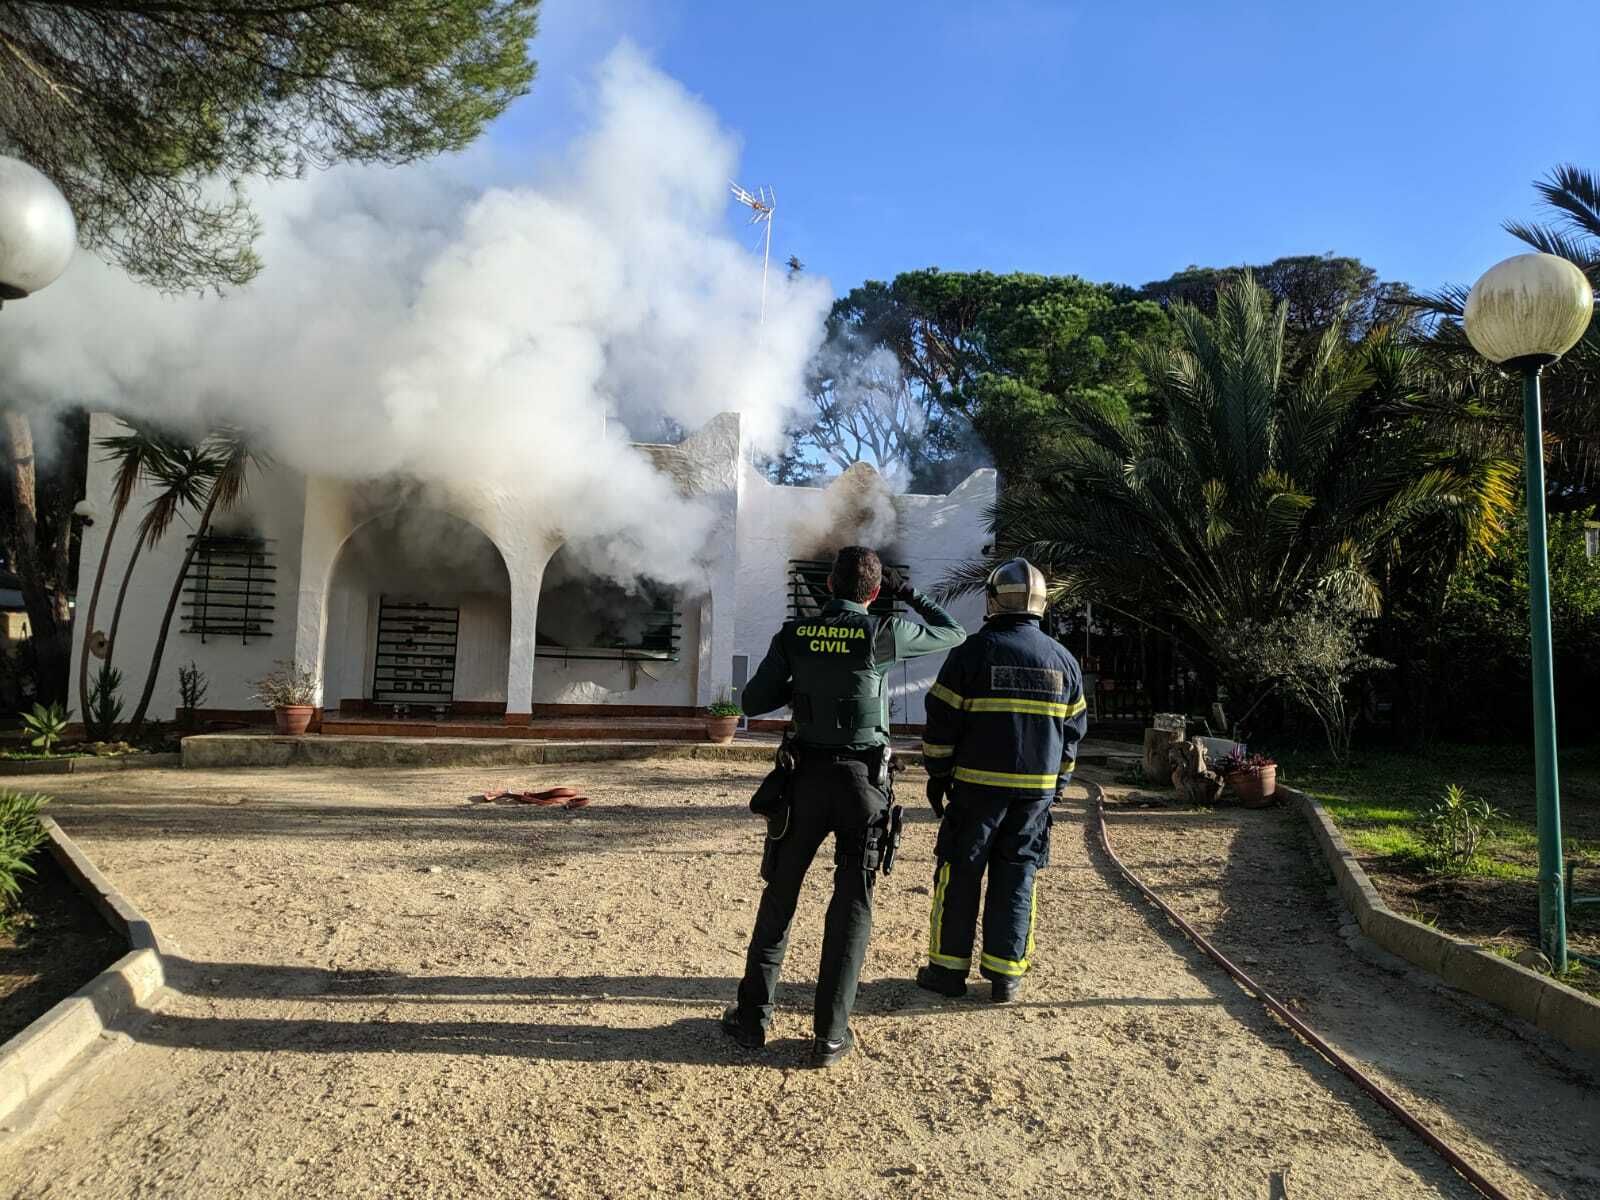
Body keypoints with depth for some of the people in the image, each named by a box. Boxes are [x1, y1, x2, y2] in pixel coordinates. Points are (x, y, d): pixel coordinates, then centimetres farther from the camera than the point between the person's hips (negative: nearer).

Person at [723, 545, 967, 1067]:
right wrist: (911, 596, 19)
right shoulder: (882, 634, -8)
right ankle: (830, 1035, 11)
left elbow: (754, 701, 0)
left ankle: (753, 1016, 21)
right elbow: (954, 633, 7)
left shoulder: (794, 634, -2)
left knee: (780, 896, 14)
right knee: (852, 905, 8)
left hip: (807, 776, 2)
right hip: (863, 780, -2)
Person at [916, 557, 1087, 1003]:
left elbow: (942, 720, -6)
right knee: (1016, 876, 10)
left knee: (960, 873, 6)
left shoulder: (974, 651, -7)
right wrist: (1058, 781, 20)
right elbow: (1074, 729, 12)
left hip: (977, 784, -3)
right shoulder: (1063, 659, 7)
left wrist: (937, 774, 4)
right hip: (1037, 789, 4)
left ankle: (948, 968, 12)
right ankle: (1006, 974, 14)